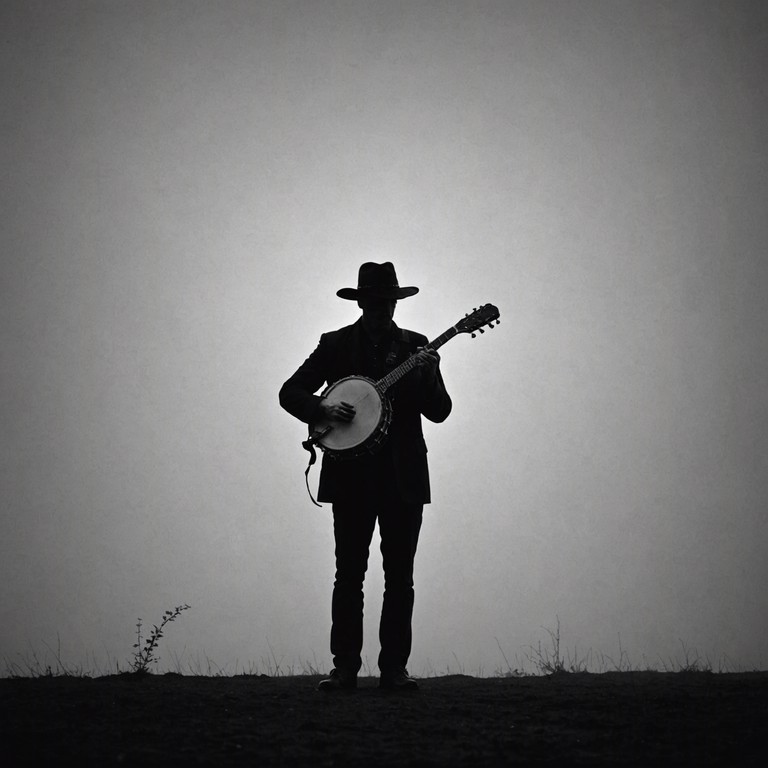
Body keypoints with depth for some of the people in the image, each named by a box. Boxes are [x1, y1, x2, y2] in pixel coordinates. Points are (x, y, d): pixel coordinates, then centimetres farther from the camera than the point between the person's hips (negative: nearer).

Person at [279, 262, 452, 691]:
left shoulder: (416, 347, 9)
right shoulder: (335, 344, 6)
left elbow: (440, 412, 3)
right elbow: (290, 393, 4)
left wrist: (429, 375, -15)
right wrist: (323, 409, -15)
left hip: (403, 476, 1)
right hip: (351, 475, -1)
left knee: (400, 578, 2)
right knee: (349, 575, -1)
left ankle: (394, 668, 7)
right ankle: (345, 668, 4)